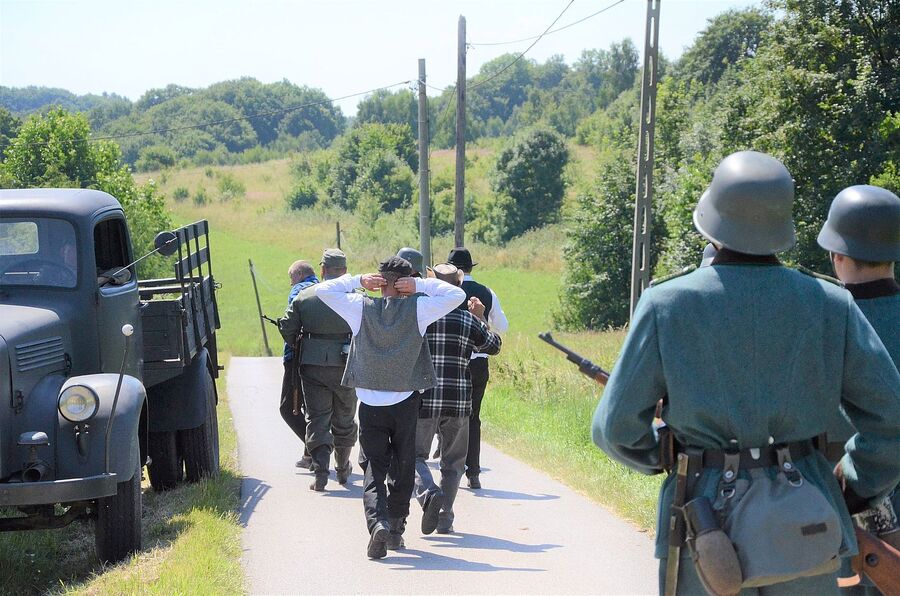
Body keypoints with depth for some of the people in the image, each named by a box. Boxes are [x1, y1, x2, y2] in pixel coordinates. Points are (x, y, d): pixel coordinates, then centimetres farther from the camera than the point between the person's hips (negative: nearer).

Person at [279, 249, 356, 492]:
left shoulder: (304, 297, -3)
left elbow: (287, 329, -1)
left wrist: (297, 347, 19)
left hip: (313, 365, 0)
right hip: (346, 368, 0)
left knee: (317, 418, 3)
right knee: (344, 419, 16)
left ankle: (320, 470, -12)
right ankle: (343, 469, 29)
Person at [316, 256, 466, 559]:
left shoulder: (361, 308, -3)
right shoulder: (417, 309, -6)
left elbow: (323, 289, 6)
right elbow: (457, 295, 1)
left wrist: (359, 280, 7)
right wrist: (421, 285, 0)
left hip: (370, 403, 0)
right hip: (405, 402, 0)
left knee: (373, 468, 1)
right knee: (403, 468, 14)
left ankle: (378, 521, -21)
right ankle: (396, 526, 21)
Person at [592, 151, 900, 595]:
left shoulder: (667, 304, -5)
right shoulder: (830, 305, -1)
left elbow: (616, 428, -3)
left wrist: (659, 458, 17)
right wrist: (852, 493, 13)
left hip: (707, 512, -1)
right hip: (804, 527, 1)